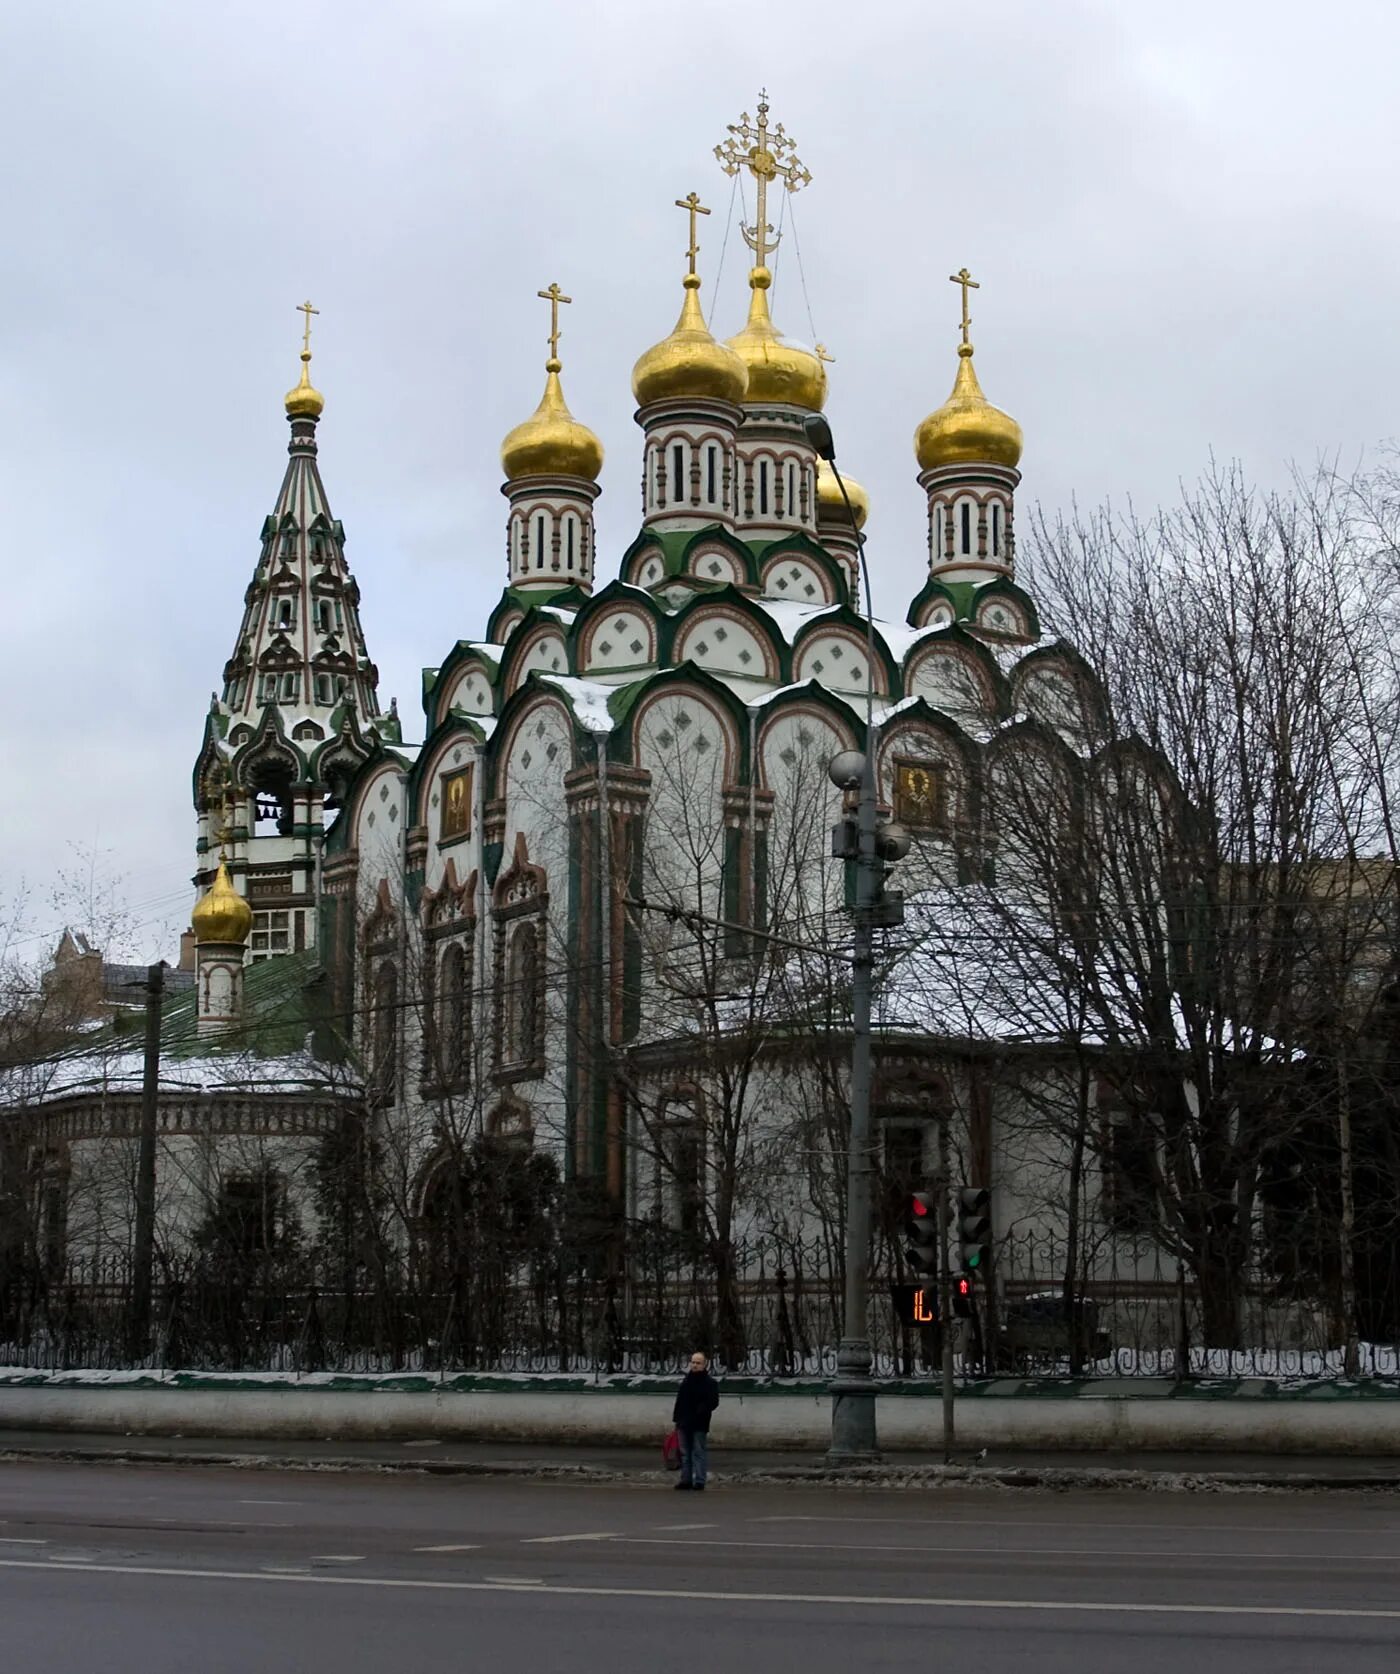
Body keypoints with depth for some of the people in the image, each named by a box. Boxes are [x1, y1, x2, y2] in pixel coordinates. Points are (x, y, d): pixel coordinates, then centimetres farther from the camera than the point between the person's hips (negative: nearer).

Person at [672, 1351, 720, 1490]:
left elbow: (713, 1402, -13)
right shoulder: (686, 1380, 14)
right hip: (684, 1423, 7)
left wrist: (701, 1411, -24)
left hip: (699, 1425, -7)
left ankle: (699, 1481, -4)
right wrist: (677, 1418, 12)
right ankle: (686, 1479, 16)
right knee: (685, 1453, 10)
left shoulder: (710, 1383, -6)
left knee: (699, 1452, -5)